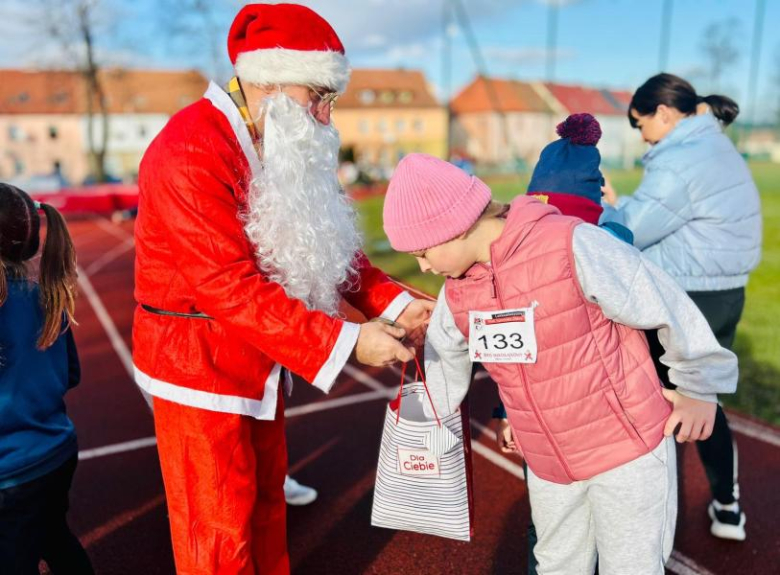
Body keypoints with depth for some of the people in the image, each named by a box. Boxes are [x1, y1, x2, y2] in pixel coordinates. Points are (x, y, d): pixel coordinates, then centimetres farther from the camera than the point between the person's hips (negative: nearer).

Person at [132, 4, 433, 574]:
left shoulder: (285, 148, 6)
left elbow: (328, 246, 5)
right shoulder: (192, 153, -23)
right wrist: (347, 342, -30)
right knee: (220, 528, 6)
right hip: (199, 365, -8)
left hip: (259, 359, 8)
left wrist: (394, 303, -9)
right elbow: (229, 287, -29)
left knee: (266, 495, 22)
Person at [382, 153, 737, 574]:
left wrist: (700, 388, -3)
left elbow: (668, 305, -15)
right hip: (547, 461, 6)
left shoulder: (572, 246, -25)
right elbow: (443, 363, 11)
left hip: (627, 447, -5)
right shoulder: (456, 291, -4)